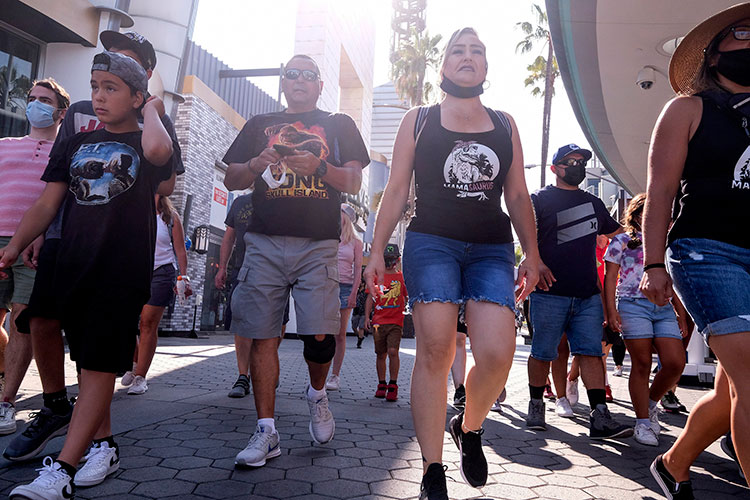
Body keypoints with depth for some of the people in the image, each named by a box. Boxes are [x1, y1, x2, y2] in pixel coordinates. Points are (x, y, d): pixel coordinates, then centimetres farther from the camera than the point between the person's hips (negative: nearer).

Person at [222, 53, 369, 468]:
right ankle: (266, 432, 7)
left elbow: (354, 182, 7)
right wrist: (257, 165, -5)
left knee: (320, 335, -11)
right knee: (262, 335, -2)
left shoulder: (339, 125, 17)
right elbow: (231, 180, 16)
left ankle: (317, 394, 21)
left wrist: (318, 166, -12)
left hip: (318, 244, -1)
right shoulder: (259, 125, 21)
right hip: (265, 243, 2)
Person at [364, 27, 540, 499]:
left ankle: (470, 427, 18)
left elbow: (518, 196, 17)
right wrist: (377, 251, 0)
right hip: (432, 244, -2)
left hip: (492, 249, 2)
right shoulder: (419, 120, 12)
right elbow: (396, 190, 7)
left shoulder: (505, 124, 18)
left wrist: (532, 252, 9)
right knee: (435, 351, -12)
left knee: (497, 353, -15)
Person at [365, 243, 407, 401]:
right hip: (378, 321, 2)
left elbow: (408, 298, 10)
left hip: (395, 321, -2)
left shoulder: (401, 277, 5)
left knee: (393, 351, -15)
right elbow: (371, 298, 10)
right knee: (380, 355, 7)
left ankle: (393, 386, -4)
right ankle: (381, 385, 21)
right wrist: (367, 317, 3)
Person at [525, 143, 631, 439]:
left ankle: (600, 418, -2)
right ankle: (536, 406, 18)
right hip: (550, 292, -4)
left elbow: (617, 232, 34)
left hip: (588, 294, 4)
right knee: (543, 353, 2)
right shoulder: (541, 199, 5)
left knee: (591, 352, -2)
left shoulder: (594, 203, 22)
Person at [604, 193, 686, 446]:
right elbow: (610, 278, 4)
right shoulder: (622, 241, 9)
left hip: (664, 308, 4)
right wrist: (611, 310, -8)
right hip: (633, 305, -4)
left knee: (676, 363, -8)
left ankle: (651, 403, 17)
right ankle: (643, 422, 5)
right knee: (642, 364, -5)